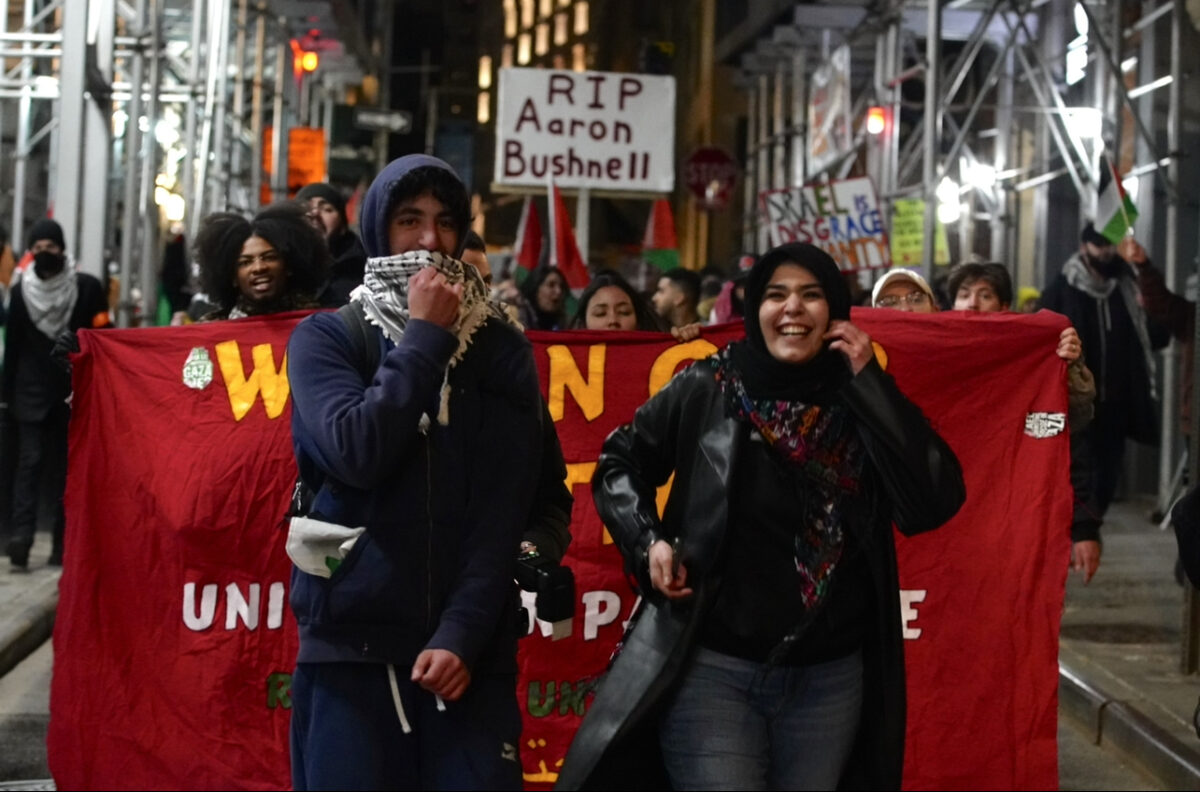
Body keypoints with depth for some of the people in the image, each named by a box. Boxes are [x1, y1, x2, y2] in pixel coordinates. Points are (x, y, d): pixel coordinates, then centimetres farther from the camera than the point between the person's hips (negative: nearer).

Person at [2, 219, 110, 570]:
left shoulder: (87, 287, 0)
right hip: (32, 393, 0)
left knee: (64, 467, 4)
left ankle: (61, 544, 9)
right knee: (30, 461, -9)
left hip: (74, 394, 0)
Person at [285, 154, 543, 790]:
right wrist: (426, 338, -7)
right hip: (351, 642, -1)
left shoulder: (501, 350, 8)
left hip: (467, 646, 1)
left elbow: (504, 511, -1)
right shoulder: (325, 338, 6)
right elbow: (356, 453, -13)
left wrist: (463, 634, -13)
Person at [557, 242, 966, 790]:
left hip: (831, 677, 2)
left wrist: (869, 381, -13)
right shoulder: (706, 391, -3)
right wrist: (648, 541, -7)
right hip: (712, 668, -2)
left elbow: (935, 502, -12)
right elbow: (620, 462, 10)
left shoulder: (863, 404, 1)